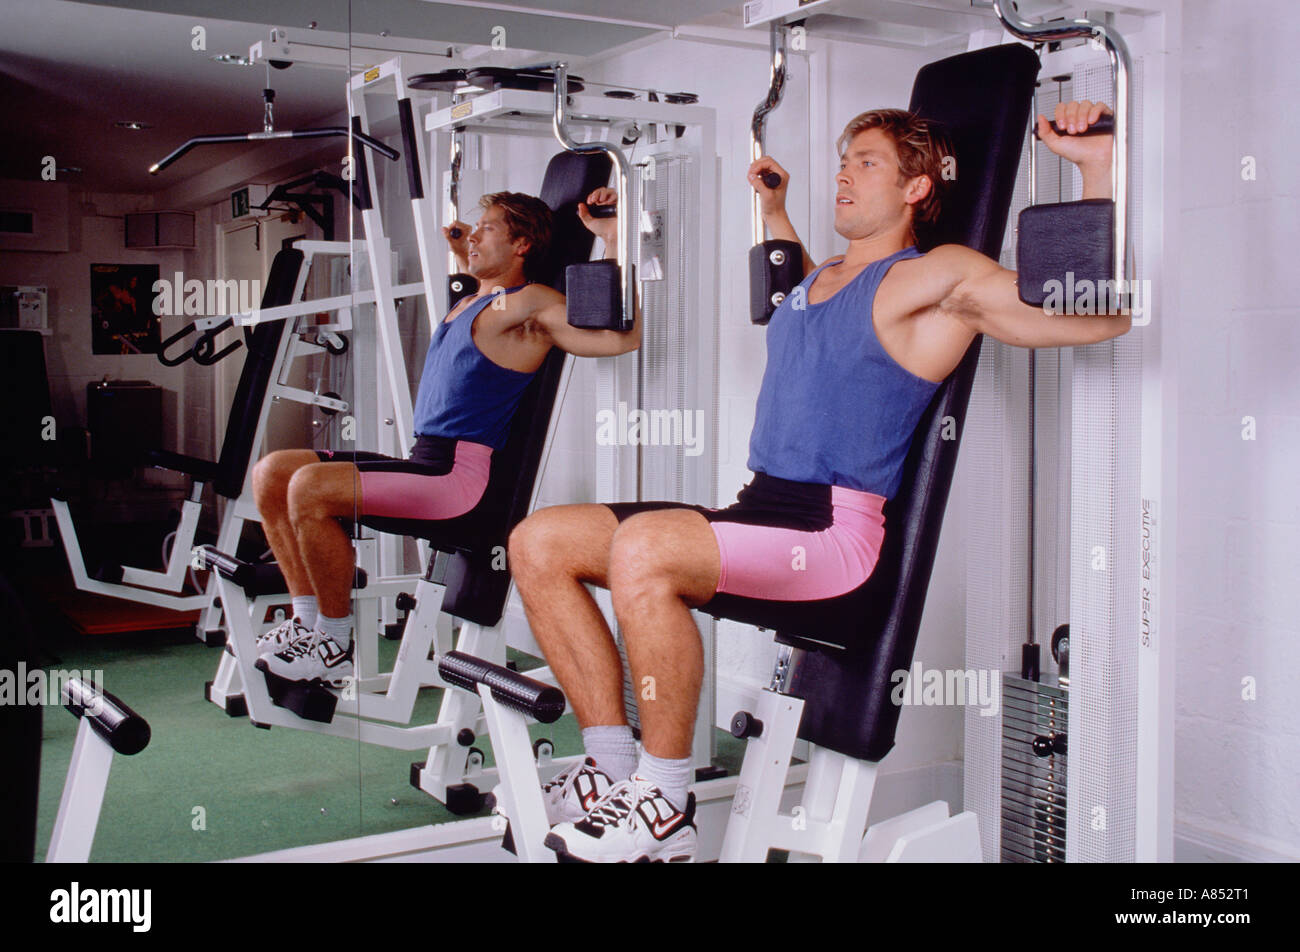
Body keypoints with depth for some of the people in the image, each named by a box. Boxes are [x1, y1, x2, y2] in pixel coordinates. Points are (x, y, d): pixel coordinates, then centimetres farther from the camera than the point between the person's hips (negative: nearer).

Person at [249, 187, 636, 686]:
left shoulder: (530, 304, -6)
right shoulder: (470, 303, 22)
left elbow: (624, 337, -19)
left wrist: (614, 237, -19)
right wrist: (463, 253, 40)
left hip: (458, 473, -10)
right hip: (419, 459, 10)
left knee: (310, 487, -26)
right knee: (271, 472, 4)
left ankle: (337, 647, -12)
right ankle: (308, 619, 4)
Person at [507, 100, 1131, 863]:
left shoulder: (934, 279, -2)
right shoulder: (820, 278, 22)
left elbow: (1101, 313, -10)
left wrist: (1100, 165, -14)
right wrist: (775, 211, 45)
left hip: (836, 533, -8)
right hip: (760, 510, 9)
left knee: (642, 549, -36)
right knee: (539, 543, -3)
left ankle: (666, 805, -20)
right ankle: (615, 769, -1)